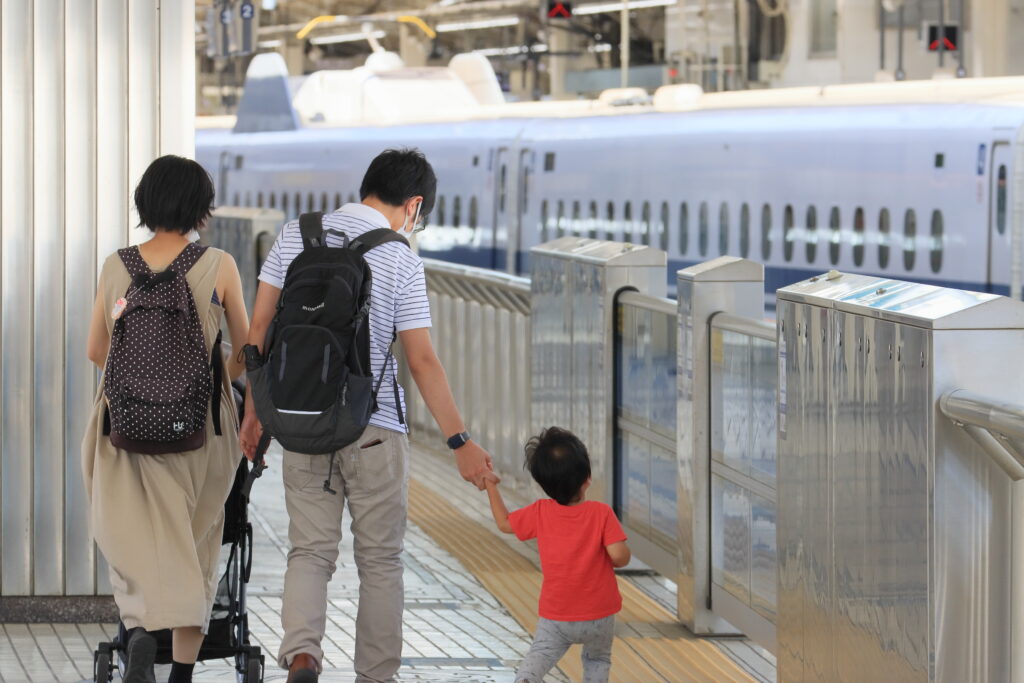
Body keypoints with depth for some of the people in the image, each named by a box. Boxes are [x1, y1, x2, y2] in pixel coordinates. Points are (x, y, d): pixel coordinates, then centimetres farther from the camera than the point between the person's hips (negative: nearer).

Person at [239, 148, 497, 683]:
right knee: (380, 559, 10)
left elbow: (259, 330, 5)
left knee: (310, 549, 6)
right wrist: (461, 443, -5)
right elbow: (422, 362, -10)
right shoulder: (401, 261, -8)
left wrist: (254, 412, 14)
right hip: (375, 428, -3)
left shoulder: (295, 236, 4)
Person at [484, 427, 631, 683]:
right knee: (598, 659, 22)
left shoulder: (540, 513, -6)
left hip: (555, 616, 1)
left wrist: (491, 486, 19)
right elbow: (619, 556, -21)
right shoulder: (601, 513, -15)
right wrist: (612, 561, 3)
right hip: (599, 614, -1)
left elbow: (505, 523, 9)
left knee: (540, 654, 3)